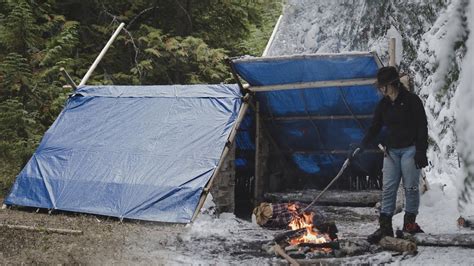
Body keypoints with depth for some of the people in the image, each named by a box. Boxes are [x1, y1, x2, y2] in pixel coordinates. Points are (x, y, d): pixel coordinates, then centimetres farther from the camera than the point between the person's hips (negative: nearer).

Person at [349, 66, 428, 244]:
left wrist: (421, 152, -15)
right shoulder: (383, 105, 8)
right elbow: (374, 129, 10)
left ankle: (409, 222, 12)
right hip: (392, 150, 5)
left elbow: (422, 127, -8)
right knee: (388, 188, -2)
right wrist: (359, 149, 0)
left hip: (410, 149, -5)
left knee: (410, 187, -3)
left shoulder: (412, 100, -7)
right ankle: (385, 227, -3)